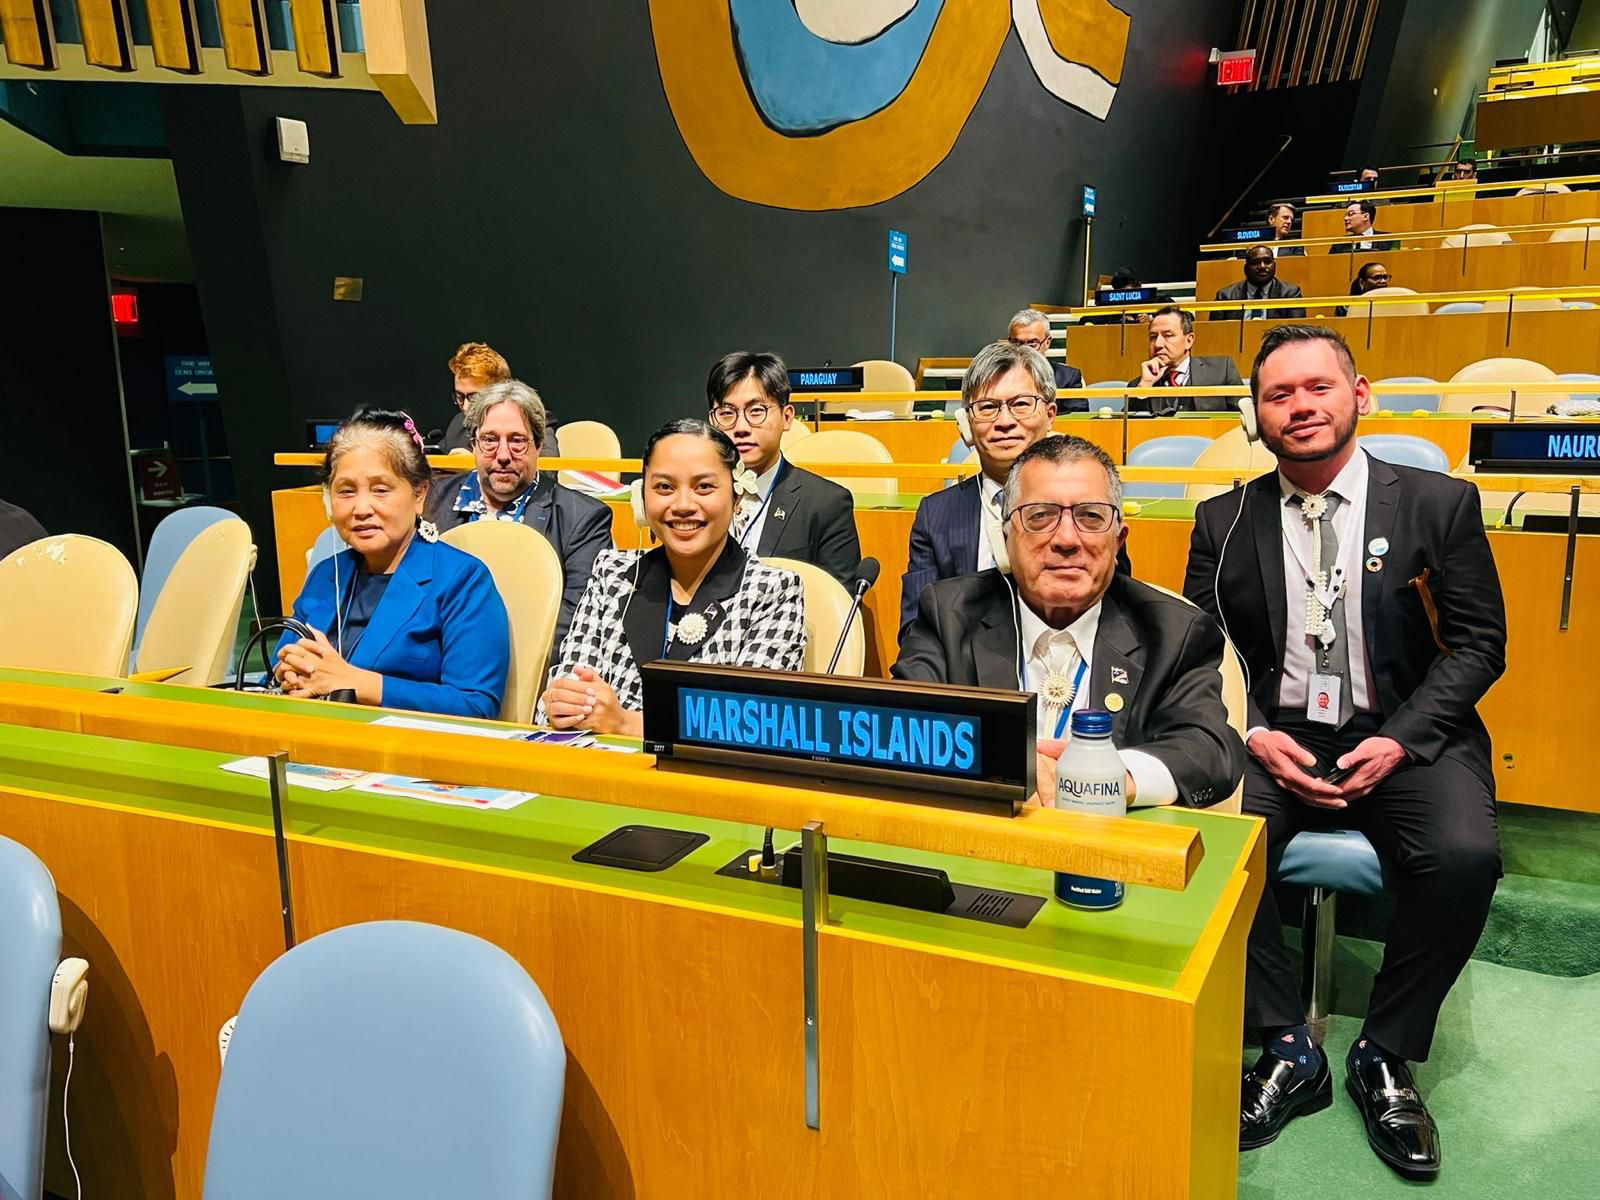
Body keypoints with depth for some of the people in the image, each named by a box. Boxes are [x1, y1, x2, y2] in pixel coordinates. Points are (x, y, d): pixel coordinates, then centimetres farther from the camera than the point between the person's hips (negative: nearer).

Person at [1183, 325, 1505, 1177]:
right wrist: (1255, 736, -12)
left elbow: (1478, 643, 1)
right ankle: (1286, 1051, -7)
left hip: (1403, 736, 0)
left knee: (1464, 856, -30)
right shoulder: (1223, 522, 6)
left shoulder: (1439, 503, 3)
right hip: (1273, 735, 1)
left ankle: (1384, 1057, -5)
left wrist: (1401, 740, -12)